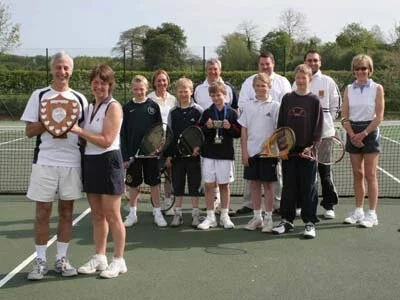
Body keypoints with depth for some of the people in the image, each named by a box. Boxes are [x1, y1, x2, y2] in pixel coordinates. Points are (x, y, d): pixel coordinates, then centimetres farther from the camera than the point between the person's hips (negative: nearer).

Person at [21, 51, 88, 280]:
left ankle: (62, 259, 18)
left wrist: (72, 125, -7)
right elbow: (30, 131, 0)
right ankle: (41, 261, 13)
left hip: (72, 162, 2)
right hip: (45, 161, -2)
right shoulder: (39, 96, 4)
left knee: (66, 212, 8)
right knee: (43, 213, 2)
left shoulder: (80, 99, 9)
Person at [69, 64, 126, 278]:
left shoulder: (113, 107, -10)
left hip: (108, 162, -7)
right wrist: (75, 132, 2)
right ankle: (99, 258, 23)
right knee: (97, 215, 13)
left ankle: (119, 261, 11)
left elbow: (106, 141, -18)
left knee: (111, 215, -1)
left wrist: (79, 131, -18)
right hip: (90, 162, 7)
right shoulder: (90, 106, 13)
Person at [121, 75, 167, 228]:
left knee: (154, 183, 6)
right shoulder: (127, 108, 2)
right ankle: (132, 213, 22)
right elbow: (123, 133, 2)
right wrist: (125, 156, -3)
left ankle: (157, 212, 16)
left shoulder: (153, 106, 0)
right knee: (133, 184, 9)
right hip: (133, 152, 1)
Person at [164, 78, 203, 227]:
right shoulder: (173, 112, 6)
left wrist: (199, 148, -15)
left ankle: (195, 214, 12)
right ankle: (178, 214, 16)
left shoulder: (198, 111, -2)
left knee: (194, 185, 4)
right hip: (177, 154, 3)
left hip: (194, 154, -3)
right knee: (177, 185, 8)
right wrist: (168, 155, 4)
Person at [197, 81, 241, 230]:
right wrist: (207, 127, -13)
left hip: (226, 154, -1)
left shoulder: (232, 113, 2)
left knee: (224, 185, 7)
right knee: (209, 185, 2)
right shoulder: (207, 113, 5)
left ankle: (224, 216, 19)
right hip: (209, 154, 1)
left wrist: (230, 127, -15)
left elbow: (238, 133, 2)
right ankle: (210, 217, 11)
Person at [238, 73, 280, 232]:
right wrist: (244, 152, 1)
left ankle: (268, 218, 12)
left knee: (267, 184, 4)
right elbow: (244, 130, 6)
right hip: (251, 152, 3)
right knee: (254, 184, 9)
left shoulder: (274, 106, -1)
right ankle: (257, 217, 19)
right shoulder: (248, 106, 7)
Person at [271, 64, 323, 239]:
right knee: (288, 187, 9)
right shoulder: (287, 99, 8)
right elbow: (281, 124, 9)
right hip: (288, 151, 3)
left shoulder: (314, 101, 1)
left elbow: (318, 127, -2)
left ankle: (310, 223, 11)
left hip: (307, 152, -3)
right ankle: (287, 221, 18)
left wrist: (312, 147, -11)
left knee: (308, 188, 3)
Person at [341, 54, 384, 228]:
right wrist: (353, 135, -10)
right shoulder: (348, 89, 7)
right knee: (357, 174, 8)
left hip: (370, 132, -3)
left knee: (370, 175, -4)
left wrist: (363, 134, -14)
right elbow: (345, 117, 3)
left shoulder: (377, 88, -2)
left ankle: (372, 214, 0)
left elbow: (379, 117, -7)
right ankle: (358, 211, 15)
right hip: (353, 133, 4)